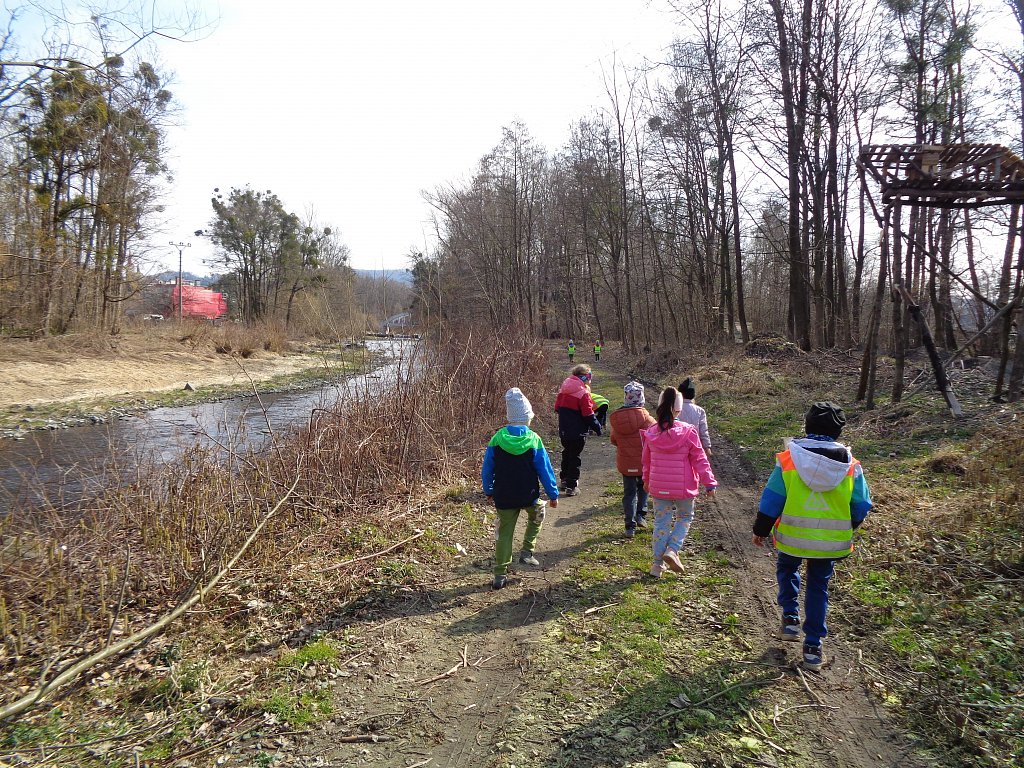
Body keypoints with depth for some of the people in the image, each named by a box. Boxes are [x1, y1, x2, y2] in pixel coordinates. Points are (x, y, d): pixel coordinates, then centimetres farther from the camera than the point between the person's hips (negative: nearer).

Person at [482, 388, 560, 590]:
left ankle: (500, 575, 14)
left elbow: (487, 470, 2)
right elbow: (545, 470, -6)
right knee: (537, 514, 30)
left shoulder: (497, 438, -6)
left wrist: (488, 490, 17)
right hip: (528, 496, -1)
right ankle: (527, 552, 21)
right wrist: (553, 494, 5)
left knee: (504, 533, 13)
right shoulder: (534, 440, -11)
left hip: (503, 497, 1)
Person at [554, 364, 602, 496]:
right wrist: (597, 427, -6)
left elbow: (557, 407, 12)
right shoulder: (583, 393, -18)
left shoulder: (563, 389, 5)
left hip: (564, 430, 7)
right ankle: (571, 485, 4)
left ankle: (564, 480, 31)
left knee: (566, 454, 21)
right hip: (578, 432, -7)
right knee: (574, 457, 2)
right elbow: (588, 415, -18)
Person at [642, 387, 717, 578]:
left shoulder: (651, 433, -3)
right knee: (685, 517, 19)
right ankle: (672, 550, 0)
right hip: (683, 488, -3)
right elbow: (699, 460, -9)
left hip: (659, 488, 3)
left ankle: (658, 563, 16)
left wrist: (647, 480, 26)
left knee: (661, 522, 13)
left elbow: (646, 460, 10)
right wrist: (709, 482, 0)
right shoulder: (688, 432, -13)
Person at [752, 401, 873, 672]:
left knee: (787, 569, 28)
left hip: (792, 538, -1)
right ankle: (813, 647, 17)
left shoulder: (789, 459, -11)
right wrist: (845, 529, 20)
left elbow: (771, 500, -9)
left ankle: (790, 618, 20)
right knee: (818, 587, 15)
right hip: (830, 542, 1)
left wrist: (761, 530, 4)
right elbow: (861, 507, 0)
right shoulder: (850, 465, -5)